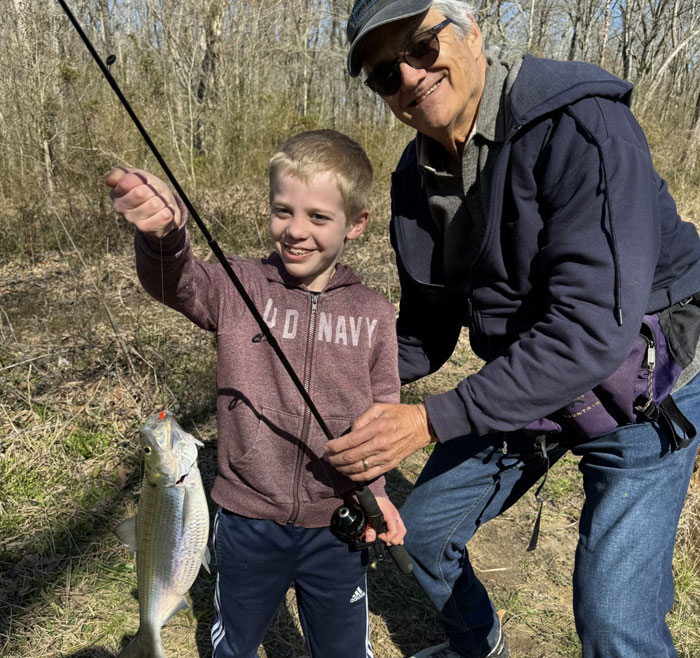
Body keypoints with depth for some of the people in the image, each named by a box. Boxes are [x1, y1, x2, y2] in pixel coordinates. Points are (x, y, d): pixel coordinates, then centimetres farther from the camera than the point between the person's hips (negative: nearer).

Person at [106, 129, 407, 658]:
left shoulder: (374, 314, -6)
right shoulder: (239, 288, -10)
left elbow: (382, 414, 2)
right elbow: (177, 282, -30)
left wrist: (373, 486, -12)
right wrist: (164, 234, -51)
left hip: (336, 523, 1)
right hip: (246, 519, 0)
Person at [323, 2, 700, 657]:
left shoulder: (581, 126, -27)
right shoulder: (416, 181, -3)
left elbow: (594, 327, -34)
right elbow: (427, 331, 5)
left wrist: (433, 420, -34)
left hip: (641, 393, -6)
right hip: (520, 384, 7)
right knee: (423, 528, 15)